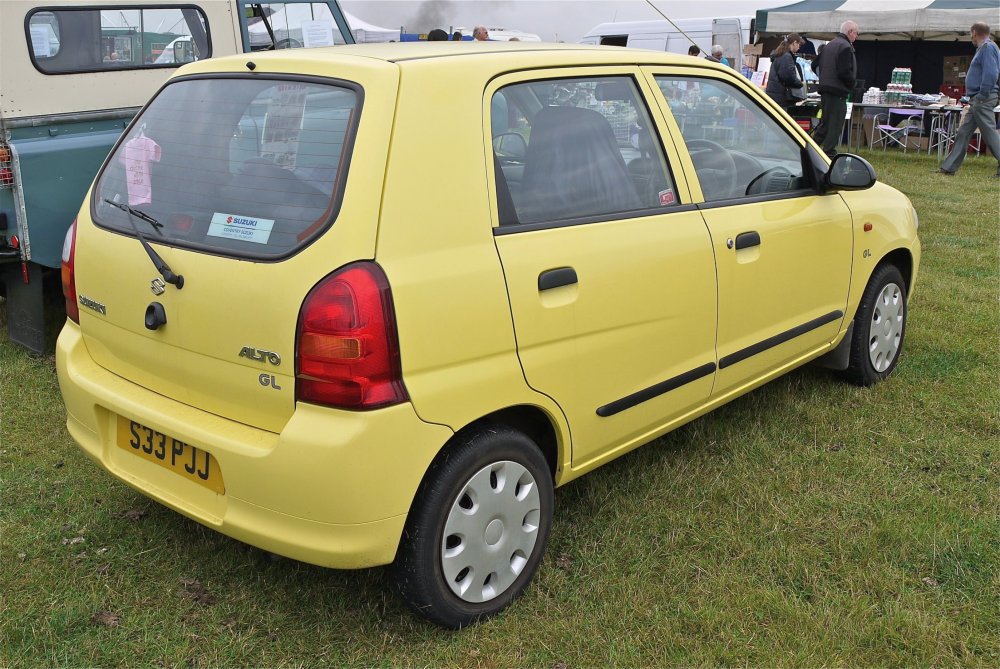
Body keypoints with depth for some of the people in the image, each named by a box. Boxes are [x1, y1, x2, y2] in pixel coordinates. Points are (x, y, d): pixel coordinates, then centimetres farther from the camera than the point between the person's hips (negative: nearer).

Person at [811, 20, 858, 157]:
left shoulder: (829, 45, 14)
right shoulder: (845, 47, -14)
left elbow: (815, 65, 20)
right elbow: (845, 72, -21)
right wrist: (852, 84, -5)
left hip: (824, 89, 9)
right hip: (838, 91, -9)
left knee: (824, 123, 17)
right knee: (835, 125, -3)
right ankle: (829, 154, -1)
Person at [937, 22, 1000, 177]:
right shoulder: (983, 48, 19)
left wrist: (982, 96, -19)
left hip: (982, 100, -10)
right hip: (977, 100, 10)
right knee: (963, 133, 10)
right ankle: (949, 167, 13)